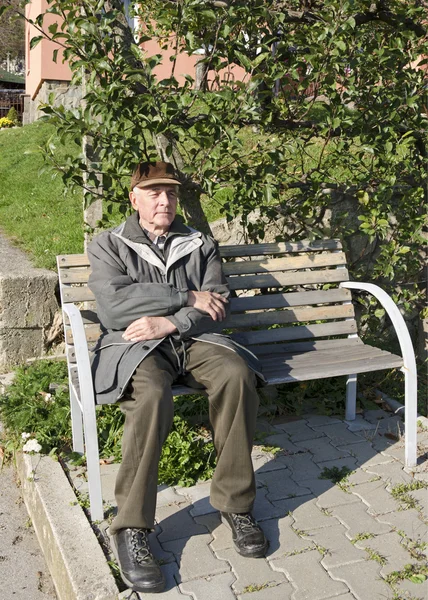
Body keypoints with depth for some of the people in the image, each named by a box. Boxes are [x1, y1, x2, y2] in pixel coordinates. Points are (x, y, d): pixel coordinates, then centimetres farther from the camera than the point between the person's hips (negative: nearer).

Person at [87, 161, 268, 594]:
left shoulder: (200, 245, 17)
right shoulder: (107, 246, 9)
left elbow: (217, 306, 4)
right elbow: (114, 307, -9)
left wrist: (167, 322, -15)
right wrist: (188, 297, -9)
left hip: (192, 338, 3)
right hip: (133, 345, -3)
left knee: (237, 374, -29)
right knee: (151, 393, -36)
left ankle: (234, 503, -14)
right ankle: (130, 529, -24)